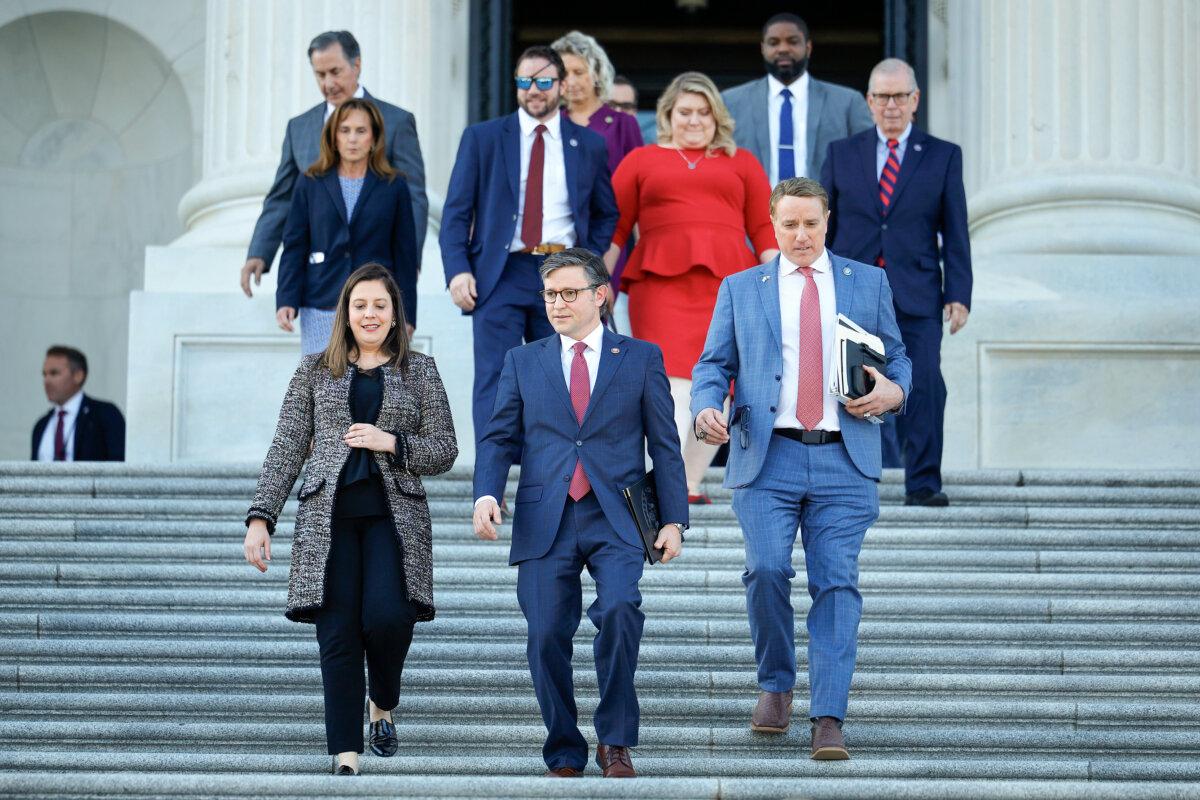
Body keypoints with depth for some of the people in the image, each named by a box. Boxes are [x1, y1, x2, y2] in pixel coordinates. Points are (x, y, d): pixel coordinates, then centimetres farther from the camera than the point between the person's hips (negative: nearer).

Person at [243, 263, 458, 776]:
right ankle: (346, 759, -3)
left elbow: (444, 451, 9)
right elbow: (286, 449, 10)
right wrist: (261, 517, 2)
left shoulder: (419, 372, 12)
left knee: (387, 617, -20)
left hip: (394, 513, -1)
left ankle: (383, 707, 11)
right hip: (328, 516, 1)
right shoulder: (315, 370, 13)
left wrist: (391, 442, -8)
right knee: (338, 636, -6)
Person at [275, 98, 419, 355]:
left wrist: (406, 316, 2)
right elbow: (294, 247, 7)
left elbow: (405, 256, 6)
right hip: (321, 312, 1)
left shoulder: (394, 187, 6)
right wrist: (286, 300, -5)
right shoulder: (311, 184, 8)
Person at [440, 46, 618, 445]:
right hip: (500, 274, -2)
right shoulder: (481, 138, 6)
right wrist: (457, 271, -9)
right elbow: (456, 211, 4)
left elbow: (606, 213, 18)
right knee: (495, 381, -8)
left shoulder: (590, 145, 10)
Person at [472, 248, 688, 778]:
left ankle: (616, 741, -8)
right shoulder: (522, 362, 15)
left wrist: (673, 519, 1)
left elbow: (665, 445, 9)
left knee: (619, 610, -24)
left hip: (615, 519, -2)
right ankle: (564, 755, 12)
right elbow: (499, 438, 10)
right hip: (545, 521, 2)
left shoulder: (641, 358, 11)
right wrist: (486, 494, -9)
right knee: (547, 636, -4)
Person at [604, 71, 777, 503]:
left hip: (727, 281, 2)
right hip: (661, 280, -2)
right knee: (673, 384, -15)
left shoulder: (741, 163, 19)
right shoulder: (641, 160, 17)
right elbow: (615, 225, 12)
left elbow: (763, 228, 13)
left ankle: (692, 483, 10)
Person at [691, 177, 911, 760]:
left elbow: (897, 358, 18)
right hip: (767, 456, 0)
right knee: (767, 569, -16)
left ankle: (827, 720, -9)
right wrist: (706, 408, -11)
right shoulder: (740, 289, 14)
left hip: (843, 460, 0)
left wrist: (894, 392, -5)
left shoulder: (868, 282, 16)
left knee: (836, 583, -8)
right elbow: (714, 364, 11)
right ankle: (775, 684, 9)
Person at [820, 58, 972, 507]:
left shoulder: (943, 156, 9)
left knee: (923, 386, -9)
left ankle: (923, 485, -4)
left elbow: (955, 233, 7)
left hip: (916, 295, -1)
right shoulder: (842, 154, 12)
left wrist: (958, 295, -2)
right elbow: (823, 227, 12)